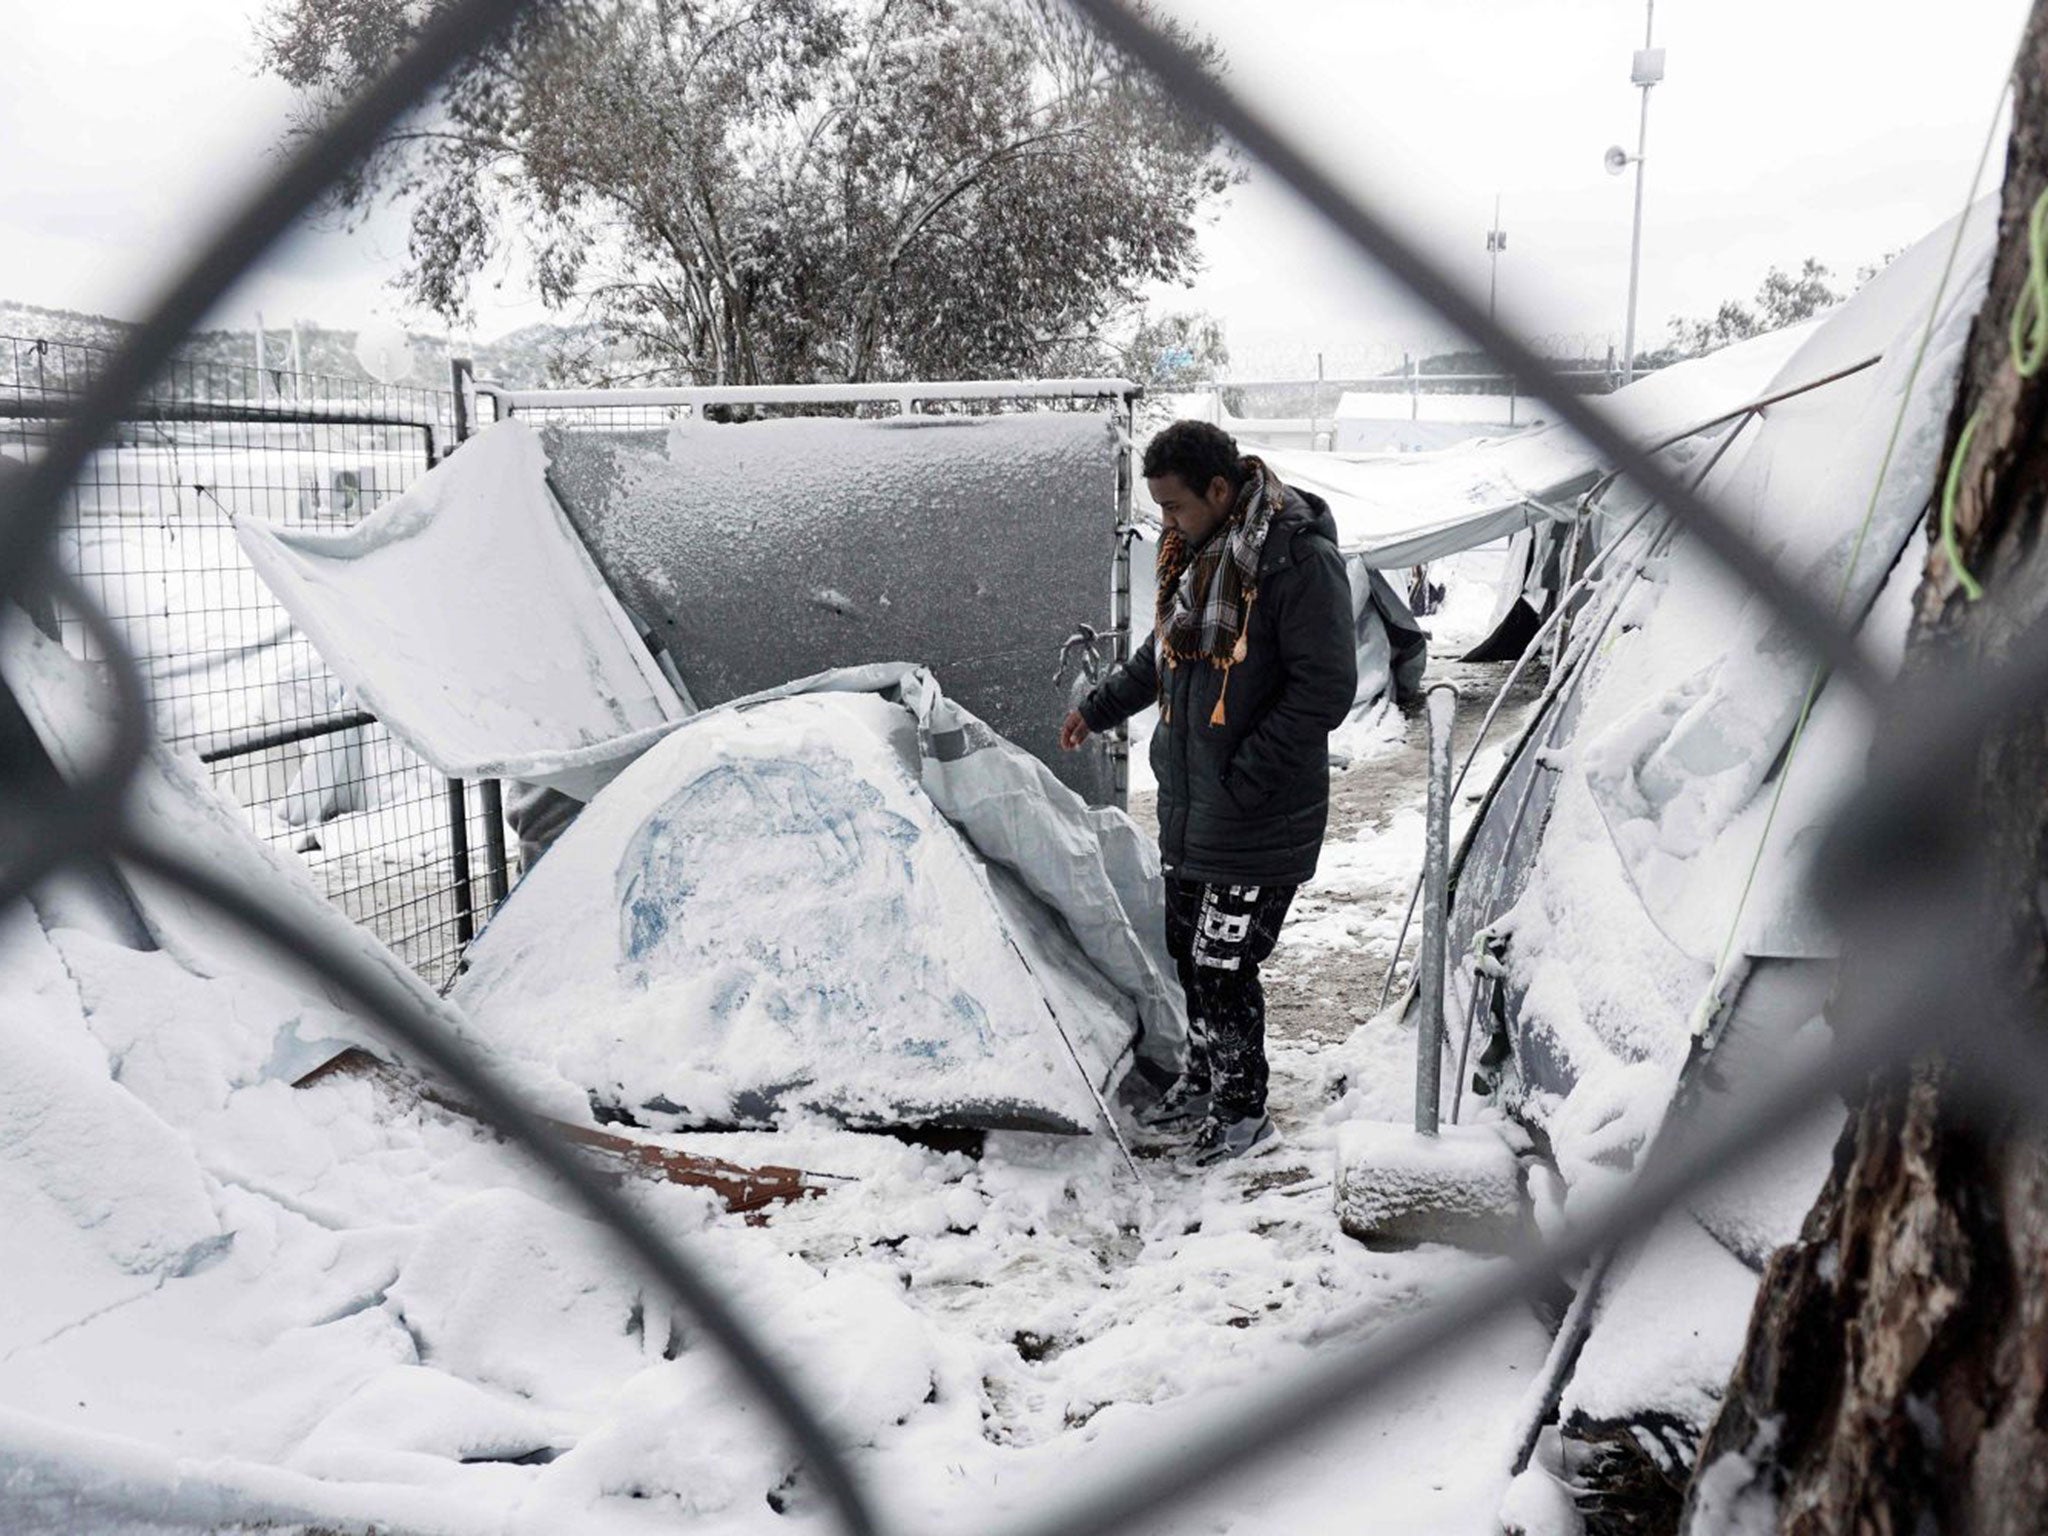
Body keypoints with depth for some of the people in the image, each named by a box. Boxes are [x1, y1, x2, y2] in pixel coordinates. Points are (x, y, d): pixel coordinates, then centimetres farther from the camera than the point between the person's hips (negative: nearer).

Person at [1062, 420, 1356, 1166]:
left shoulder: (1298, 560, -19)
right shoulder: (1194, 549, 8)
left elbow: (1327, 689, -20)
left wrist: (1243, 781, -20)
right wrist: (1099, 707, 25)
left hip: (1258, 818, -8)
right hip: (1186, 804, 8)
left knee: (1222, 966, -1)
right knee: (1189, 951, 18)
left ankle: (1244, 1112, 20)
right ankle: (1204, 1080, 38)